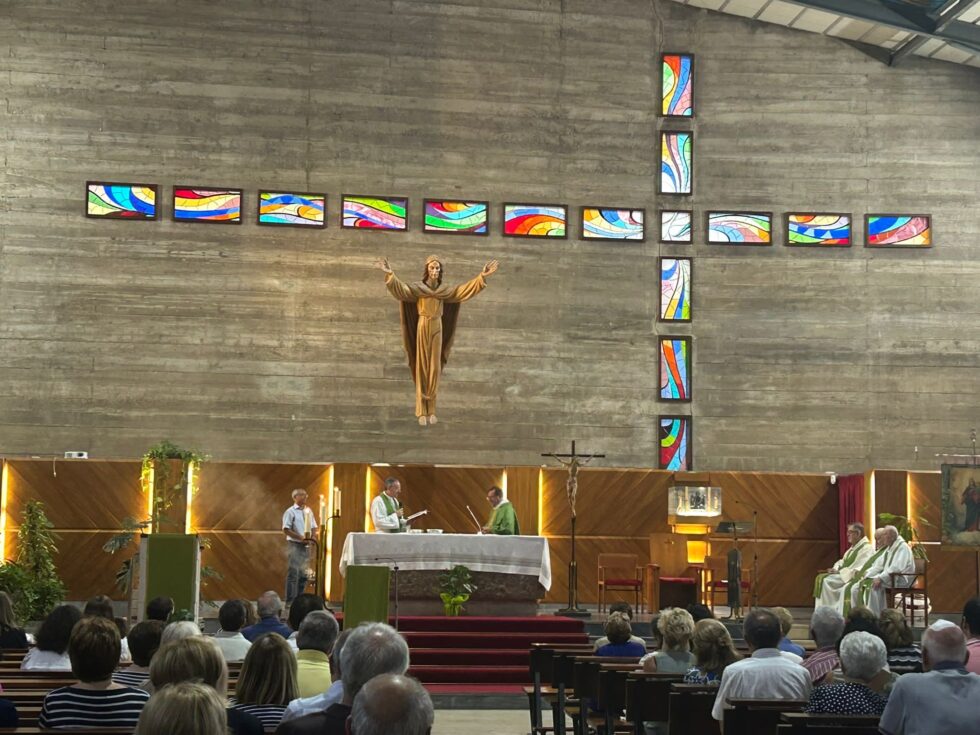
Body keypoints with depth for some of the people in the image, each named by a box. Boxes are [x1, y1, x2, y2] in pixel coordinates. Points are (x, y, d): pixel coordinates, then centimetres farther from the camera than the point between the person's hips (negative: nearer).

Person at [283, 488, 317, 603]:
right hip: (294, 545, -6)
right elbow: (286, 530, -12)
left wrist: (310, 537, -4)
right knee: (293, 573, -7)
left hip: (305, 546, 6)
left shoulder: (308, 511, 13)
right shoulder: (290, 512, -6)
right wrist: (301, 538, -19)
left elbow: (313, 527, 16)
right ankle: (290, 602, -4)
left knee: (304, 574, 8)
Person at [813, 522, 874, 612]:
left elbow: (859, 569, -19)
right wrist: (836, 568, -1)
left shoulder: (866, 548, -11)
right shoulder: (853, 547, 19)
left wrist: (839, 571, -18)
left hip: (851, 577, -9)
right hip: (843, 574, 9)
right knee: (821, 578, -9)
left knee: (826, 581, -23)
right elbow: (842, 561, 22)